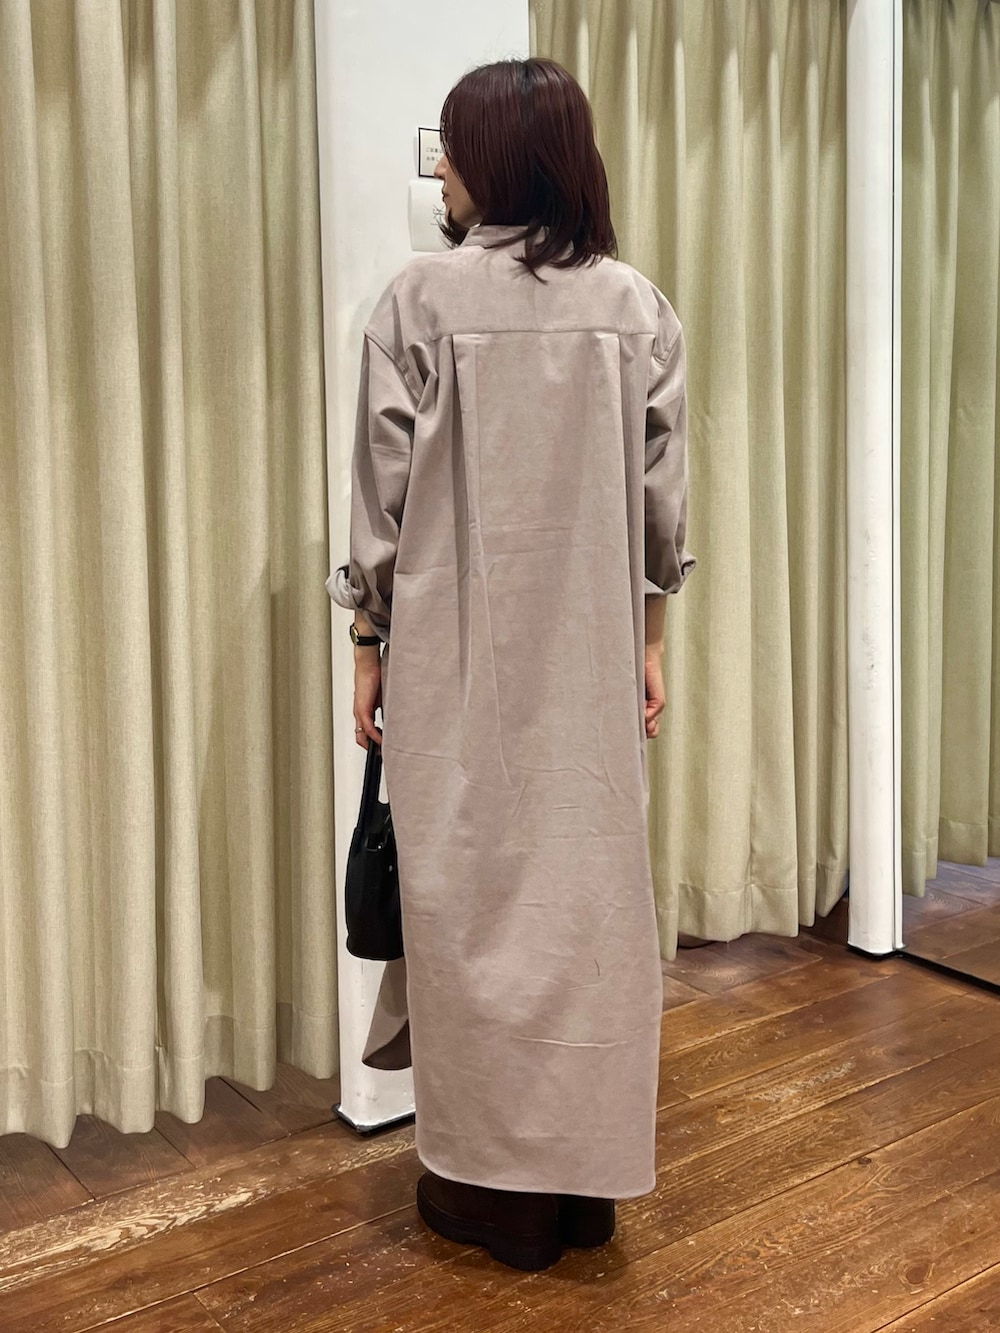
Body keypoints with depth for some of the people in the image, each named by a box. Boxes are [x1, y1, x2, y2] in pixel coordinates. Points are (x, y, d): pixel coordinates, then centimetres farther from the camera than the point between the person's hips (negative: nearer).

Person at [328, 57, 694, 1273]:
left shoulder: (422, 298, -8)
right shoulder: (634, 304, 2)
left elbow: (385, 491, -7)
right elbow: (662, 497, 3)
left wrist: (369, 642, 3)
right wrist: (649, 639, 12)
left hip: (457, 650, -3)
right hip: (589, 651, 3)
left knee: (470, 891, 8)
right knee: (589, 884, 12)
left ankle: (492, 1184, 20)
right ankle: (586, 1180, 25)